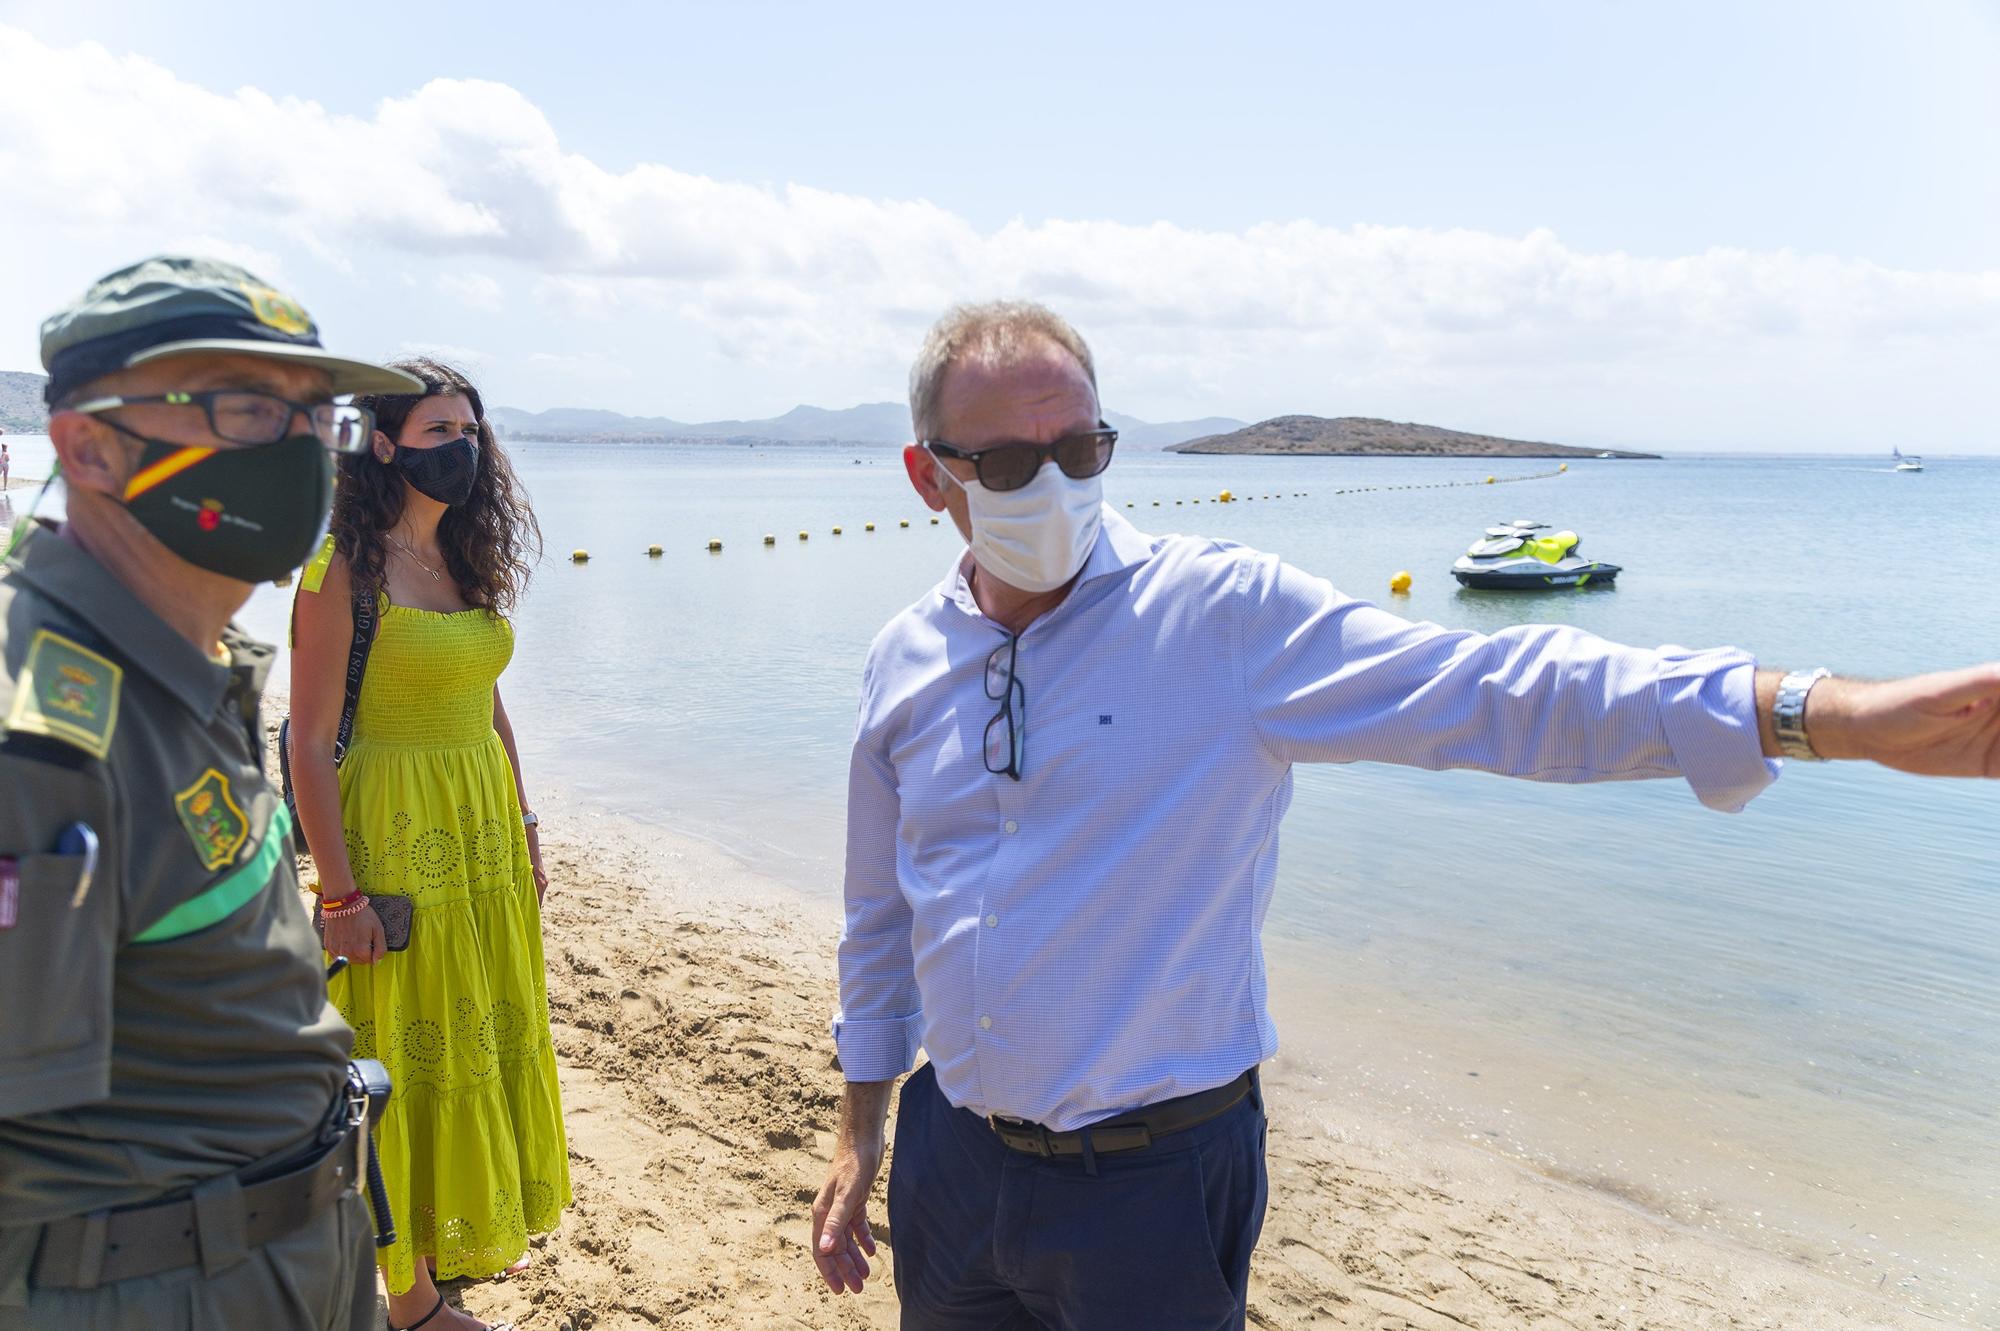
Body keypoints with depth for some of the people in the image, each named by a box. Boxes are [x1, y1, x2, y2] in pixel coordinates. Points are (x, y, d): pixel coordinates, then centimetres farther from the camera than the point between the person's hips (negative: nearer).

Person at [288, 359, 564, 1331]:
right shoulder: (347, 567, -14)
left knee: (485, 1037, 18)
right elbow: (310, 741, -15)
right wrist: (340, 895, -16)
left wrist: (524, 832, 13)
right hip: (395, 839, -7)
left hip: (485, 832, 7)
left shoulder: (468, 562, 8)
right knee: (409, 1058, 6)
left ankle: (459, 1229, 41)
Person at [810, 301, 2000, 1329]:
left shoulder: (1222, 615, -14)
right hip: (952, 1166, 5)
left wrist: (1824, 714, -34)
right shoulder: (905, 664, 1)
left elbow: (1488, 689, -23)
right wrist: (861, 1135, 15)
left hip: (1152, 1181, -4)